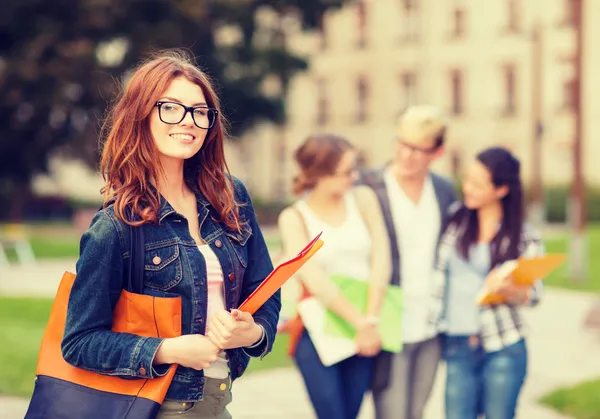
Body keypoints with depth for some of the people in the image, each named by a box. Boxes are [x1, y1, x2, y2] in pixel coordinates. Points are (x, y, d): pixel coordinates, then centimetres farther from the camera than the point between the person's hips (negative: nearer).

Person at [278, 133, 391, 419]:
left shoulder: (363, 199, 5)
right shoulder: (294, 218, -2)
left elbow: (380, 261, -1)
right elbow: (315, 280, -10)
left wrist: (371, 322, -10)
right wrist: (359, 320, -16)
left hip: (365, 330, 3)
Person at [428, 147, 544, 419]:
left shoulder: (524, 237, -2)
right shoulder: (455, 221, 6)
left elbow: (532, 295, -2)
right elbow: (439, 274, 10)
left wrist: (507, 288, -22)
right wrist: (431, 324, 4)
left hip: (503, 348, -2)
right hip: (457, 347, 2)